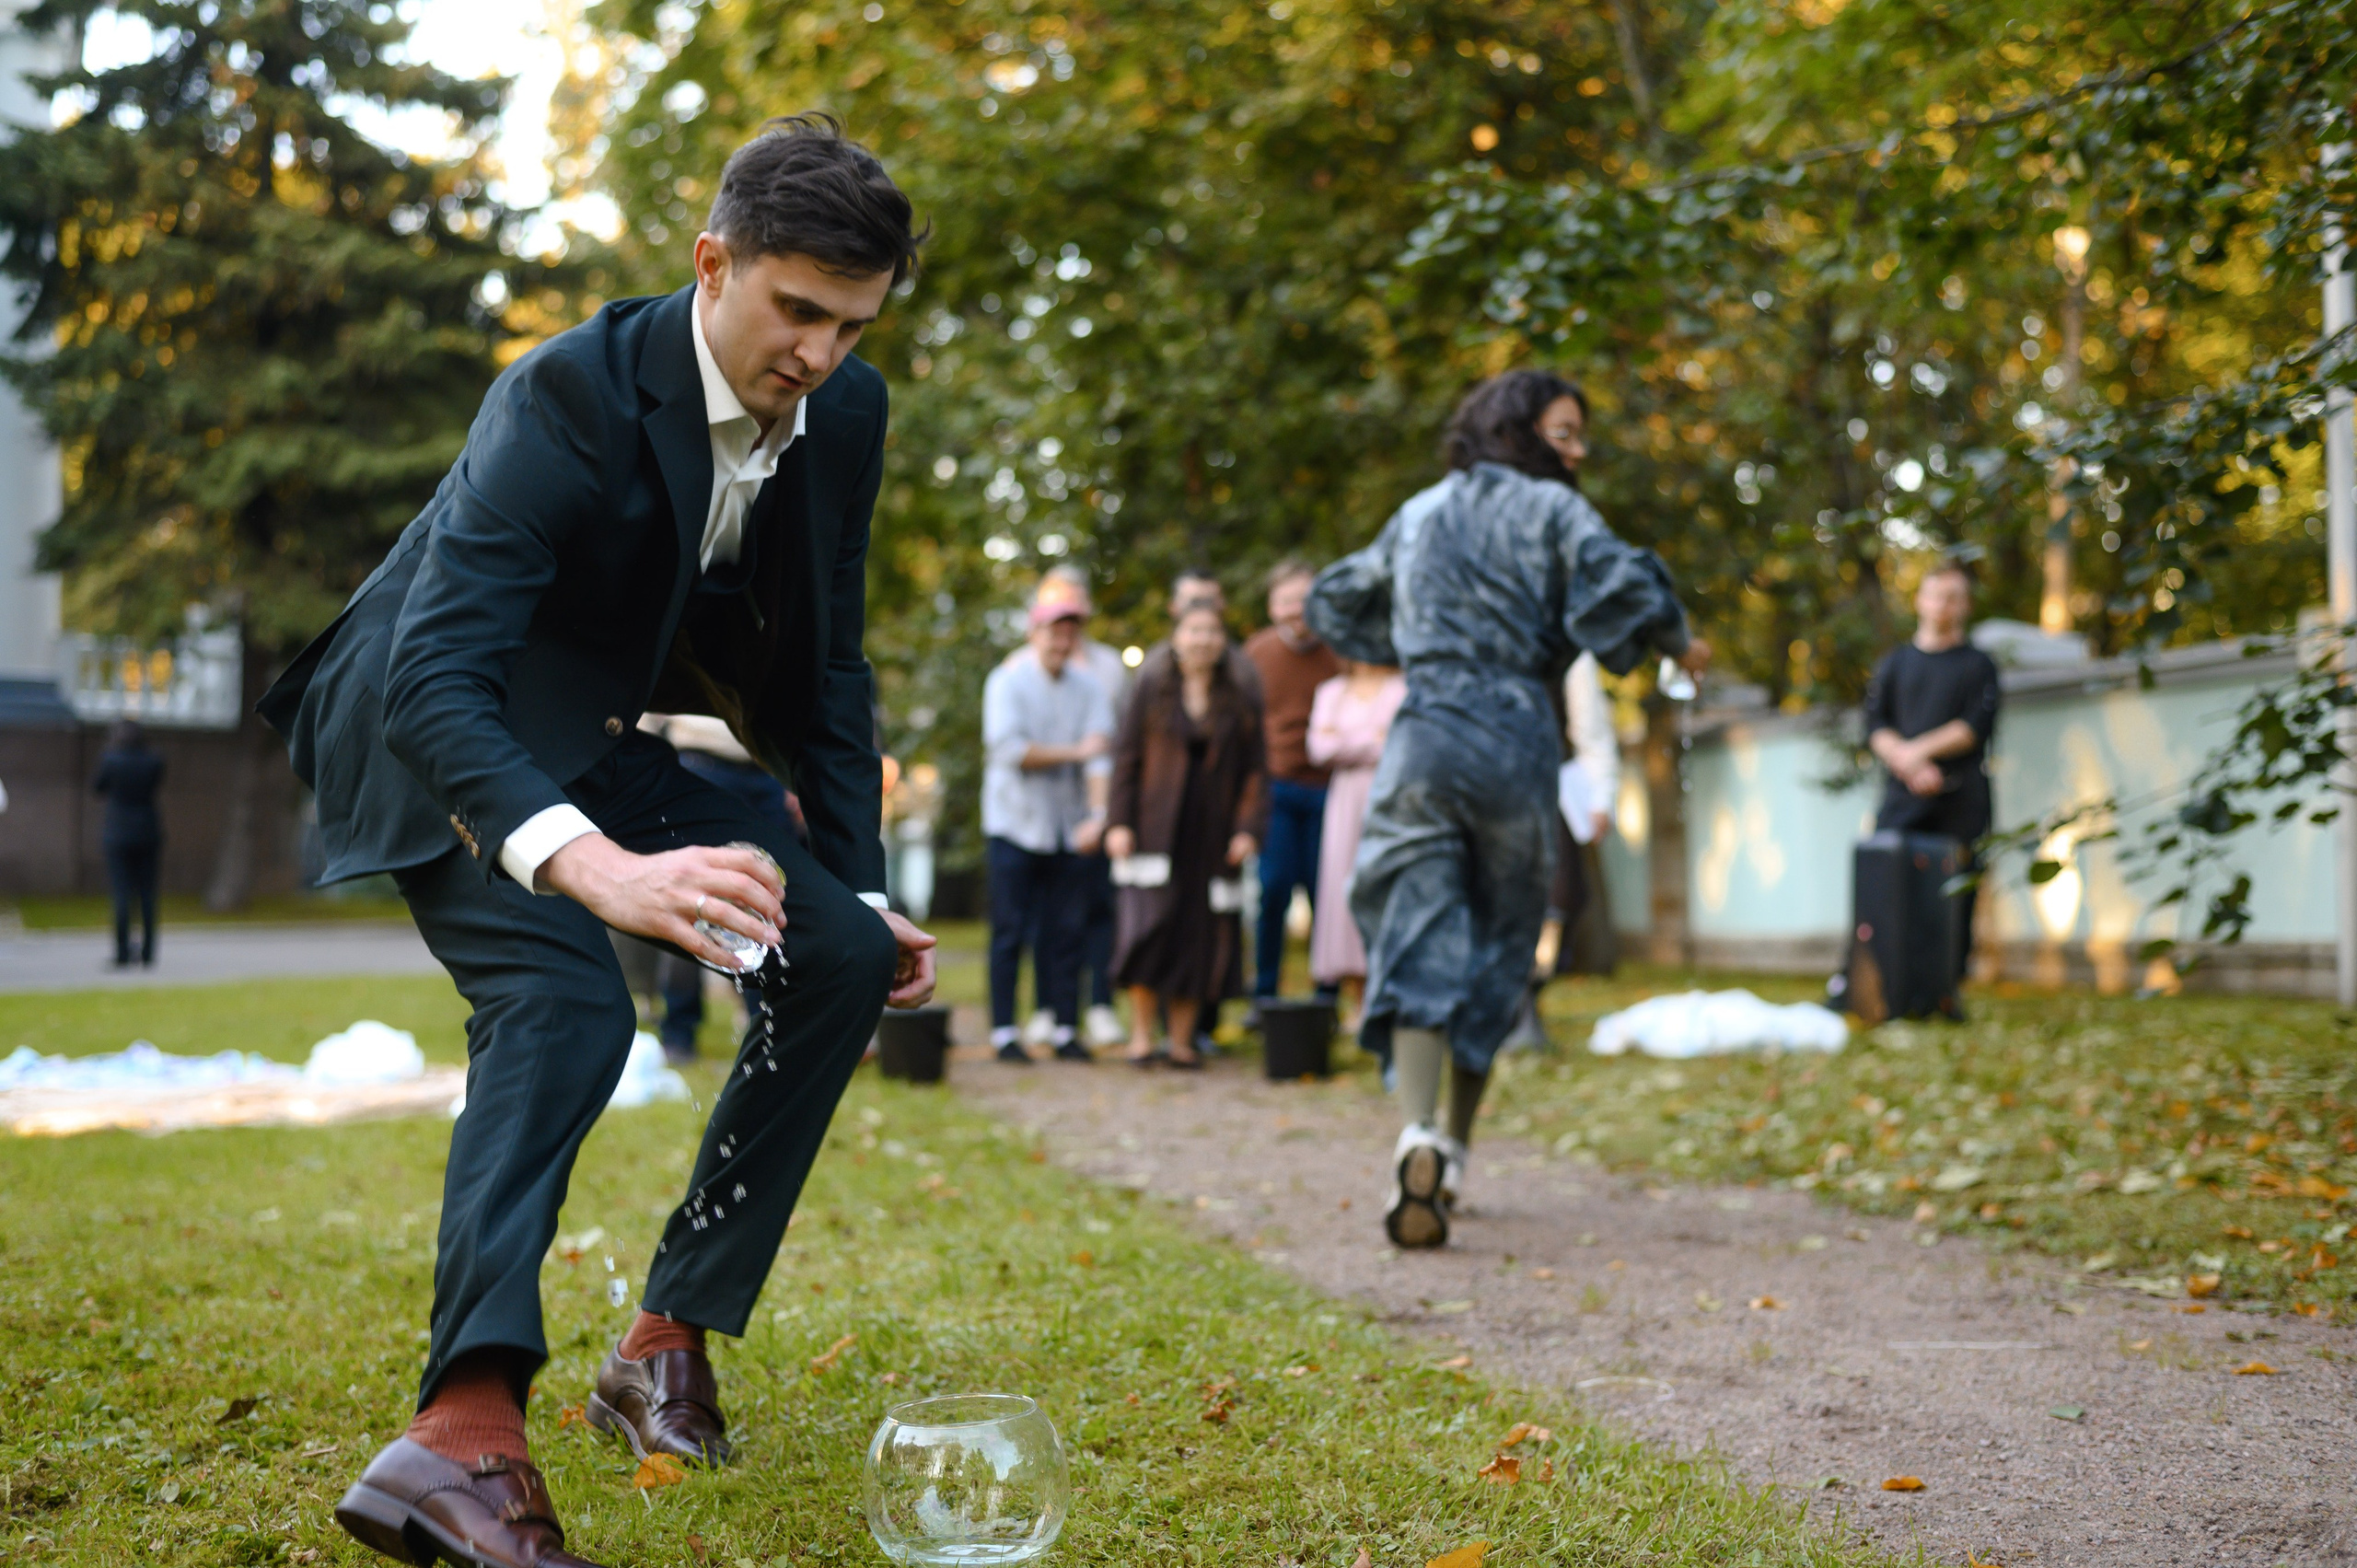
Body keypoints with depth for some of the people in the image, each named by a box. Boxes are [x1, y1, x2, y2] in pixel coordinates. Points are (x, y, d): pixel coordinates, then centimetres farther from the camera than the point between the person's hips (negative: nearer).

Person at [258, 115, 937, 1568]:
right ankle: (464, 1428, -42)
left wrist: (860, 891, 0)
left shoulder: (847, 414, -10)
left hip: (595, 740, 7)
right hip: (438, 738, -7)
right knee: (563, 998, -31)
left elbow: (825, 666, 4)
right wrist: (599, 870, -58)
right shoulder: (568, 396, -31)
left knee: (838, 960, -6)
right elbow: (436, 675, -42)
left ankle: (672, 1337, 1)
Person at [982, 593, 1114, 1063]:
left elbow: (1101, 755, -2)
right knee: (1010, 932, -2)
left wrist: (1097, 813, -16)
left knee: (1065, 931, 2)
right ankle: (1004, 1032, 2)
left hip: (1067, 828, 3)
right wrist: (1075, 751, -10)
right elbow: (1009, 750, -14)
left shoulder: (1088, 688, 7)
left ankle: (1065, 1029, 7)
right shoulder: (1007, 682, -3)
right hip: (1015, 825, -3)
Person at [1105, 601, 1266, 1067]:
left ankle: (1181, 1039, 10)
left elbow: (1255, 771, 7)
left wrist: (1247, 829, -5)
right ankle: (1141, 1035, -1)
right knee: (1151, 925, -12)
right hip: (1157, 831, -2)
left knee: (1200, 935, 1)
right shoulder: (1150, 689, 5)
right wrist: (1118, 822, -6)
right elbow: (1126, 758, 2)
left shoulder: (1240, 704, 9)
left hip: (1212, 835, 2)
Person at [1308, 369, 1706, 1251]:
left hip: (1423, 737, 3)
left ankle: (1419, 1134, -30)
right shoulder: (1551, 509, 3)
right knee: (1497, 944, 12)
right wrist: (1677, 643, 2)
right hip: (1514, 739, -2)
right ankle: (1455, 1151, 17)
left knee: (1418, 939, -7)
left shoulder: (1418, 515, 19)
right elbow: (1617, 588, -15)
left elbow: (1336, 604, 31)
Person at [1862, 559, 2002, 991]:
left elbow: (1977, 728, -2)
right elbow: (1875, 728, 7)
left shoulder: (1978, 665, 11)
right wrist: (1908, 764, -10)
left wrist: (1920, 749, -10)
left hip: (1962, 798, -1)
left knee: (1955, 898, -3)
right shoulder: (1894, 662, 17)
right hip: (1902, 796, 1)